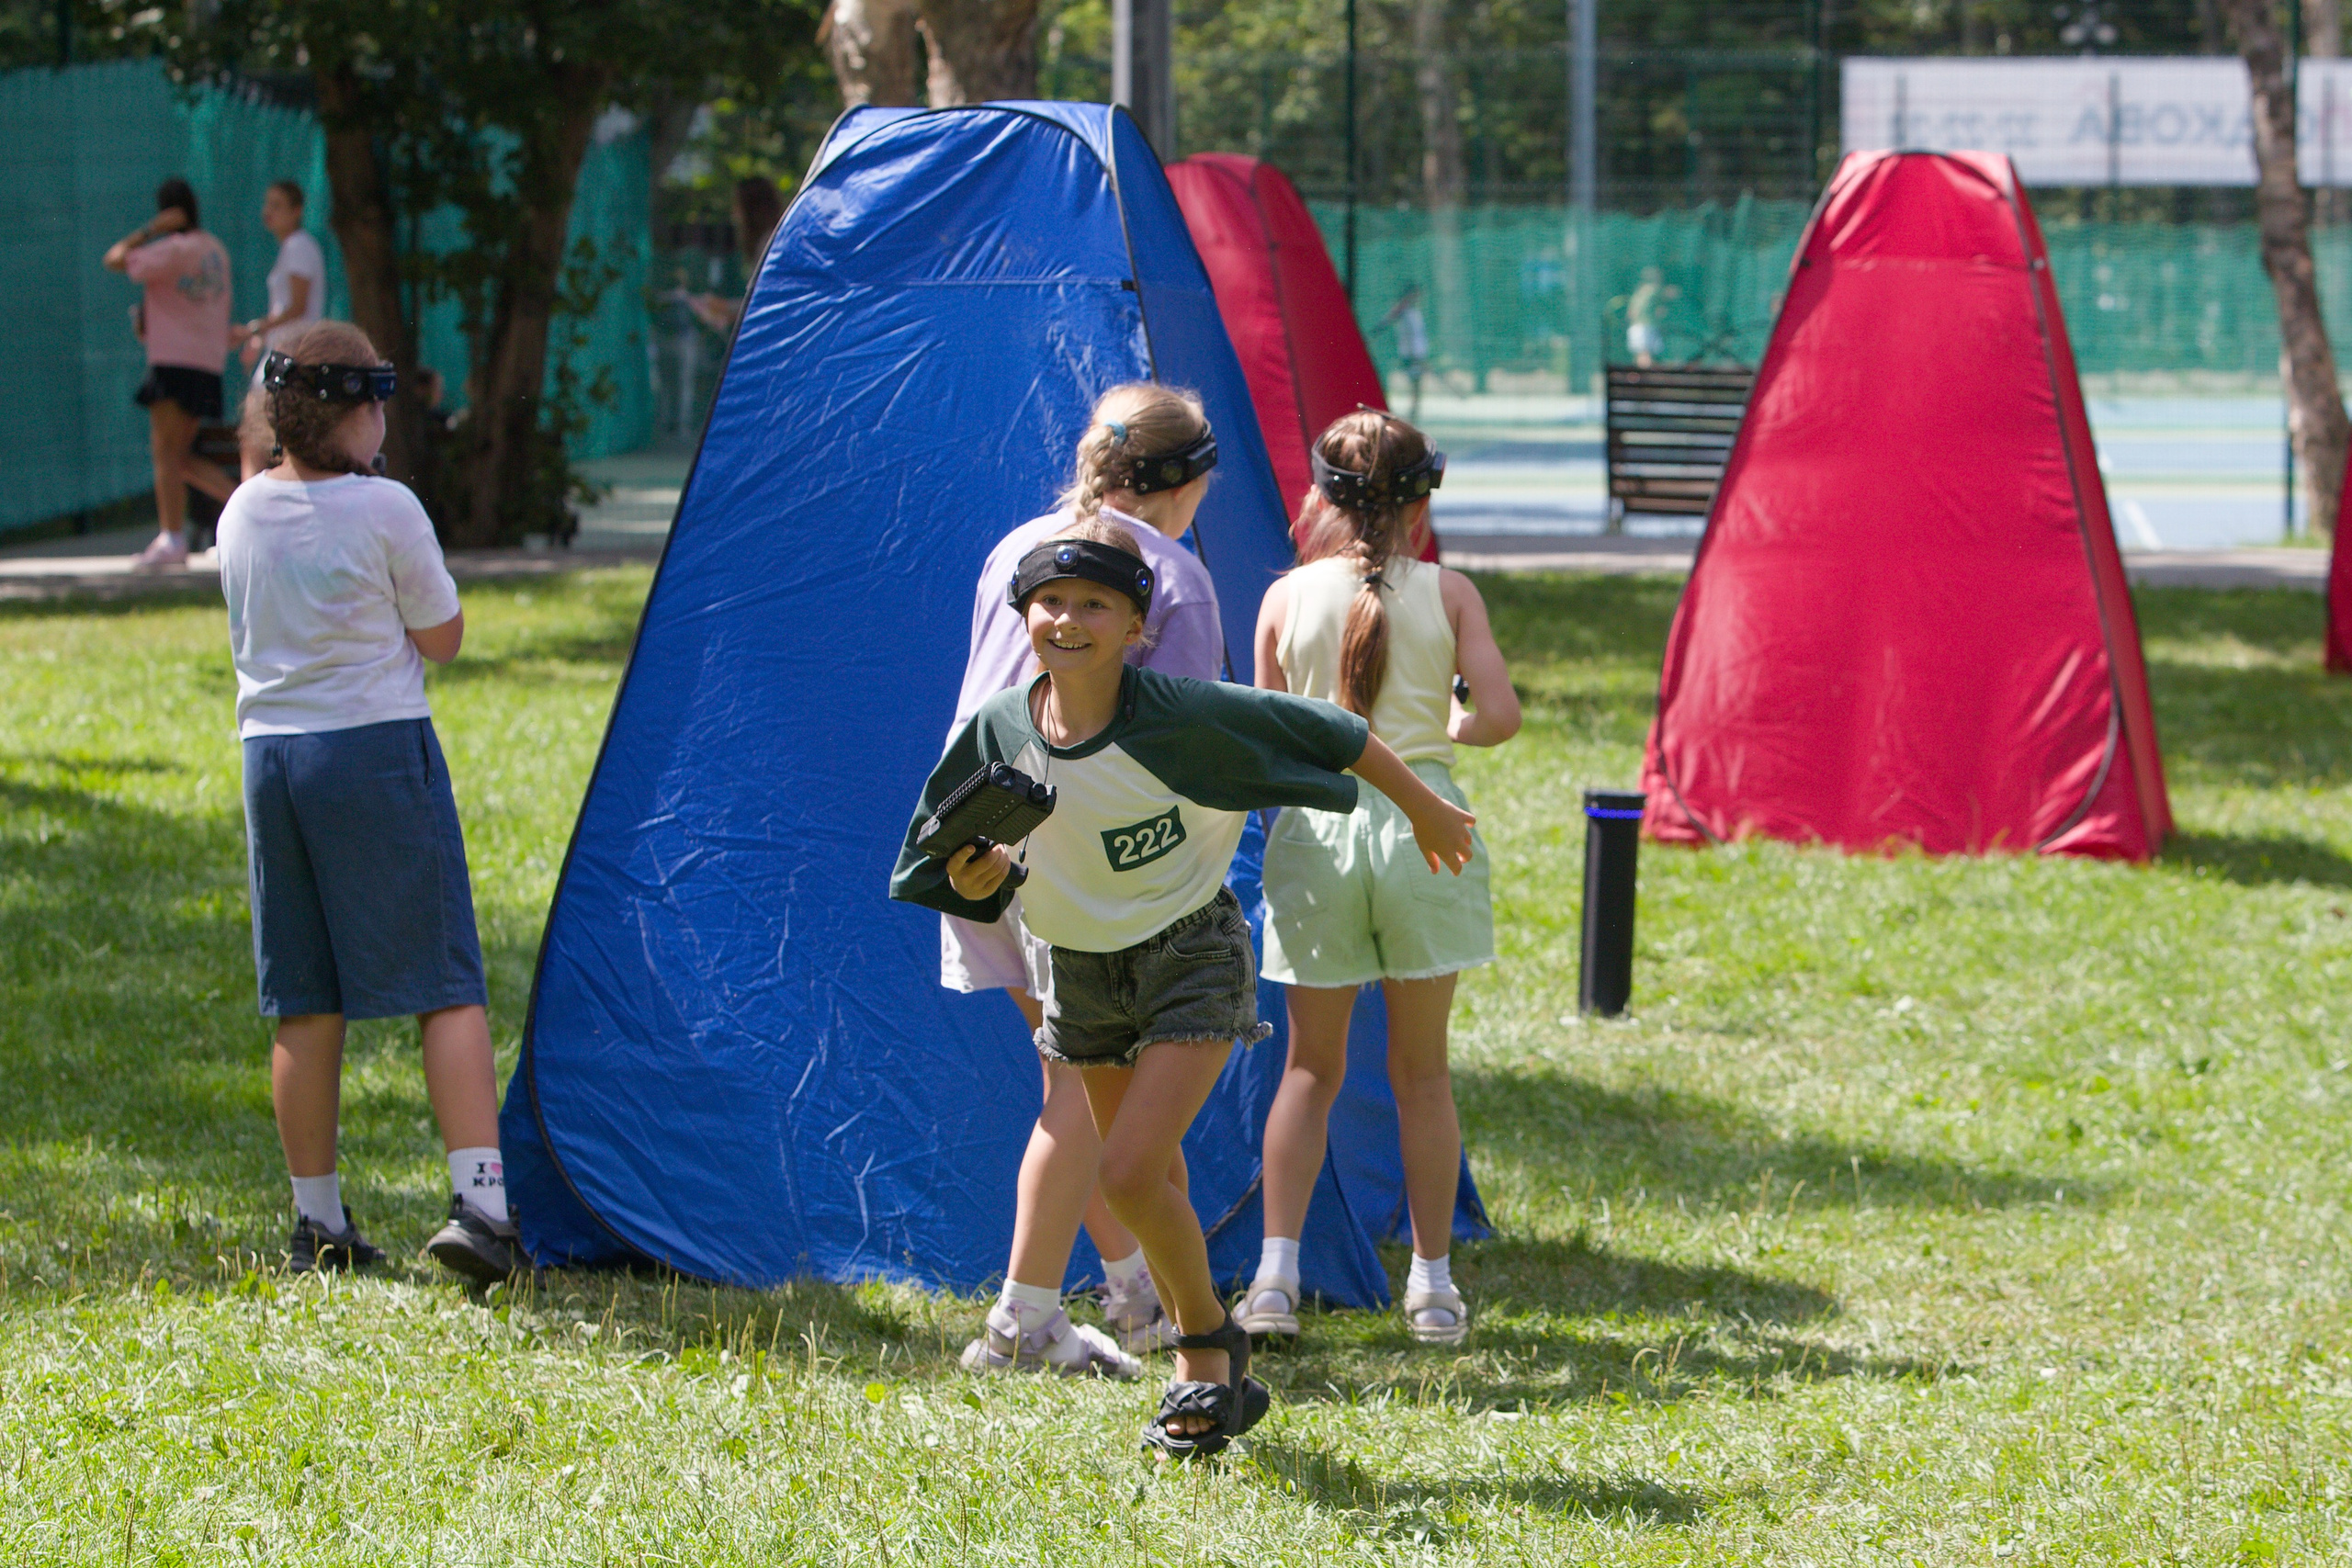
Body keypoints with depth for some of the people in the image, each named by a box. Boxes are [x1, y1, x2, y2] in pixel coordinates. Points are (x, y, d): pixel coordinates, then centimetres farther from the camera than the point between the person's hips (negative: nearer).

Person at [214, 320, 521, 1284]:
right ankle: (480, 1198, -13)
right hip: (378, 750, -6)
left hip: (269, 755, 6)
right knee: (446, 987, -3)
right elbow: (442, 640, -2)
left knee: (302, 1003, 10)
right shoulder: (384, 511, -10)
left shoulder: (243, 512, 7)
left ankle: (318, 1223, 14)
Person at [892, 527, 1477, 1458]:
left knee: (1130, 1174, -18)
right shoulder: (999, 734, -11)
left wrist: (1427, 814, 2)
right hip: (1081, 969, 5)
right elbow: (963, 872, 4)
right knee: (1150, 1180, 16)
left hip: (1191, 960, -5)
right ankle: (1205, 1370, 35)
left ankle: (1208, 1346, 5)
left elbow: (1328, 735, -10)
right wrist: (968, 881, -21)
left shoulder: (1181, 716, -23)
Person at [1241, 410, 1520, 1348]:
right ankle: (1433, 1286, 10)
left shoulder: (1288, 598, 2)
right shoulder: (1447, 594, 1)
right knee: (1421, 1069, 9)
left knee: (1310, 1066, 10)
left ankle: (1276, 1273, -2)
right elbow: (1500, 715, -7)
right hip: (1421, 817, 0)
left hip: (1317, 823, 0)